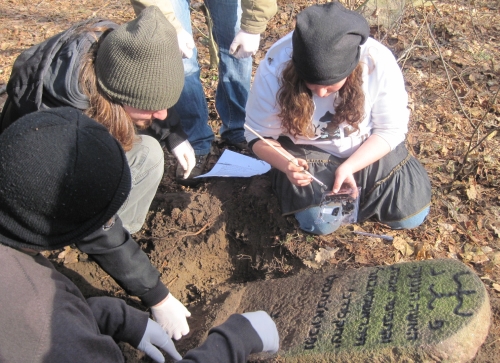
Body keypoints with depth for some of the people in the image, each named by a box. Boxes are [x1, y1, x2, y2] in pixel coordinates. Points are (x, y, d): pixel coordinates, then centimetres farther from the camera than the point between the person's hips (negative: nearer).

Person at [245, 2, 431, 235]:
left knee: (412, 214, -4)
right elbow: (259, 136, -14)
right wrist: (286, 165, -35)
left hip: (368, 147, 2)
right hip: (308, 150, -1)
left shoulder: (379, 62, -25)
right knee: (319, 222, -24)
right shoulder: (275, 70, -26)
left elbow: (391, 130, -13)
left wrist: (349, 166, -28)